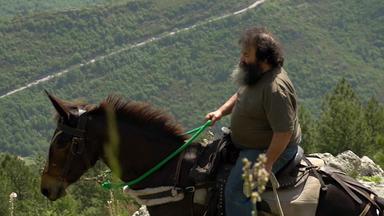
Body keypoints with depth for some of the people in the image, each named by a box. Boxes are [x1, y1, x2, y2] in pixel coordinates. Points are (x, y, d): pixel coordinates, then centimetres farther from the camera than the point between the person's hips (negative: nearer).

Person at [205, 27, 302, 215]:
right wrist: (221, 111, 4)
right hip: (248, 143, 11)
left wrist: (267, 164, -28)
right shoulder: (256, 74, 1)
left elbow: (284, 133, -32)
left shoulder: (275, 88, -32)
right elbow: (240, 95, 22)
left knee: (235, 192, -19)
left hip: (273, 149, -11)